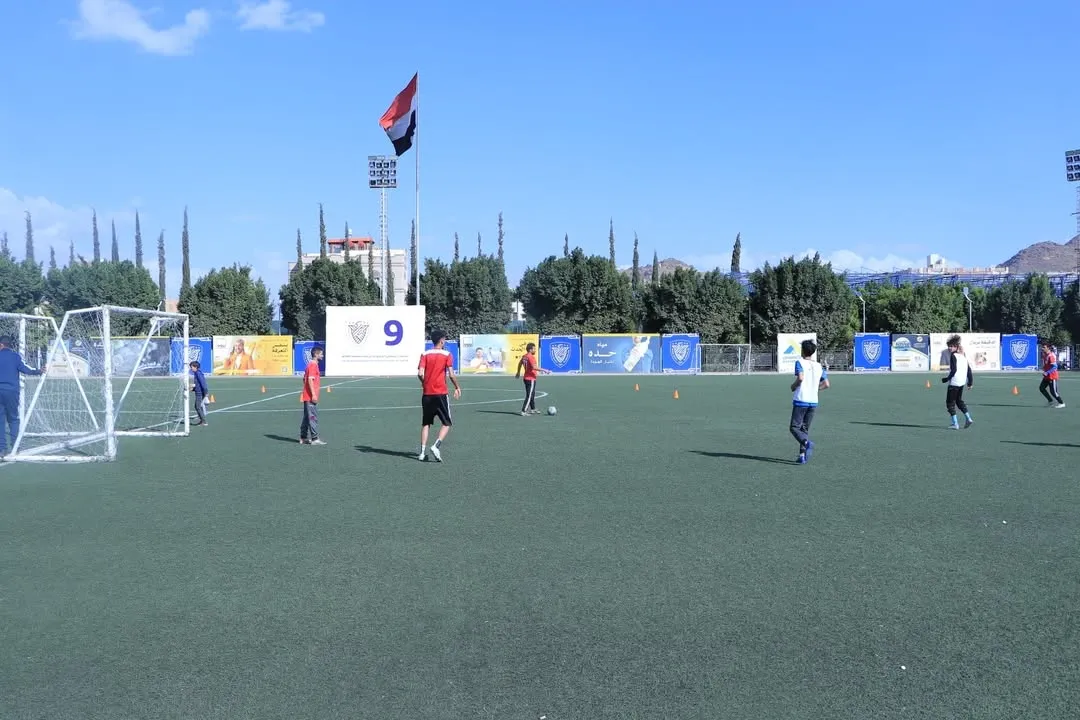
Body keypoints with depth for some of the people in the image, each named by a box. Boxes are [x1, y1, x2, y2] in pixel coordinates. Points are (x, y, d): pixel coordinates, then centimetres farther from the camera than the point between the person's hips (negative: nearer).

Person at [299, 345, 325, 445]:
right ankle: (315, 439, -6)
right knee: (313, 417, -7)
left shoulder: (311, 364, 16)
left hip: (307, 396, 10)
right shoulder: (313, 365, -14)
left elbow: (305, 379, 22)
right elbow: (310, 380, -21)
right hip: (311, 397, -10)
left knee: (307, 417, 13)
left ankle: (303, 438, 18)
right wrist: (313, 395, -23)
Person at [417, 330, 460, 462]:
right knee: (447, 423, 7)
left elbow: (420, 373, -6)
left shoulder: (425, 354, 4)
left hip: (427, 394, 4)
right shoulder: (447, 355, -3)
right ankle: (436, 446, -12)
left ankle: (422, 452, 9)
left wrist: (425, 384, 13)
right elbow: (451, 375, -10)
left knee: (426, 423, 14)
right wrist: (457, 388, 4)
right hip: (441, 394, -4)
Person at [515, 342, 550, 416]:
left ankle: (533, 409, 33)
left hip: (527, 378, 10)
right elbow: (534, 367, -30)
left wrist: (518, 372, 41)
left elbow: (520, 363, 25)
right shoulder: (531, 357, -19)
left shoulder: (524, 356, 10)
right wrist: (544, 371, -27)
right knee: (529, 396, -6)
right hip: (531, 379, -10)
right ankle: (523, 411, -7)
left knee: (532, 394, 21)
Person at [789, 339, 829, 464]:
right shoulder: (819, 366, 11)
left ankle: (807, 442, -26)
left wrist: (793, 386, -4)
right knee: (805, 429, 14)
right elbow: (826, 384, 6)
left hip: (800, 401, -5)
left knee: (795, 427, 2)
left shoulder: (800, 363, -6)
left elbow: (800, 378, -22)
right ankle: (802, 455, 7)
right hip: (813, 402, 5)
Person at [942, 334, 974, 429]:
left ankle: (955, 424, -2)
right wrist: (970, 381, 19)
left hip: (954, 383, -9)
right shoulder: (963, 355, 12)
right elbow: (969, 369, 14)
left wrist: (947, 378, -10)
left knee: (950, 402, 0)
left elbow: (954, 370, -20)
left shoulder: (953, 355, -13)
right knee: (959, 400, 24)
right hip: (962, 382, 9)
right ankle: (968, 418, 17)